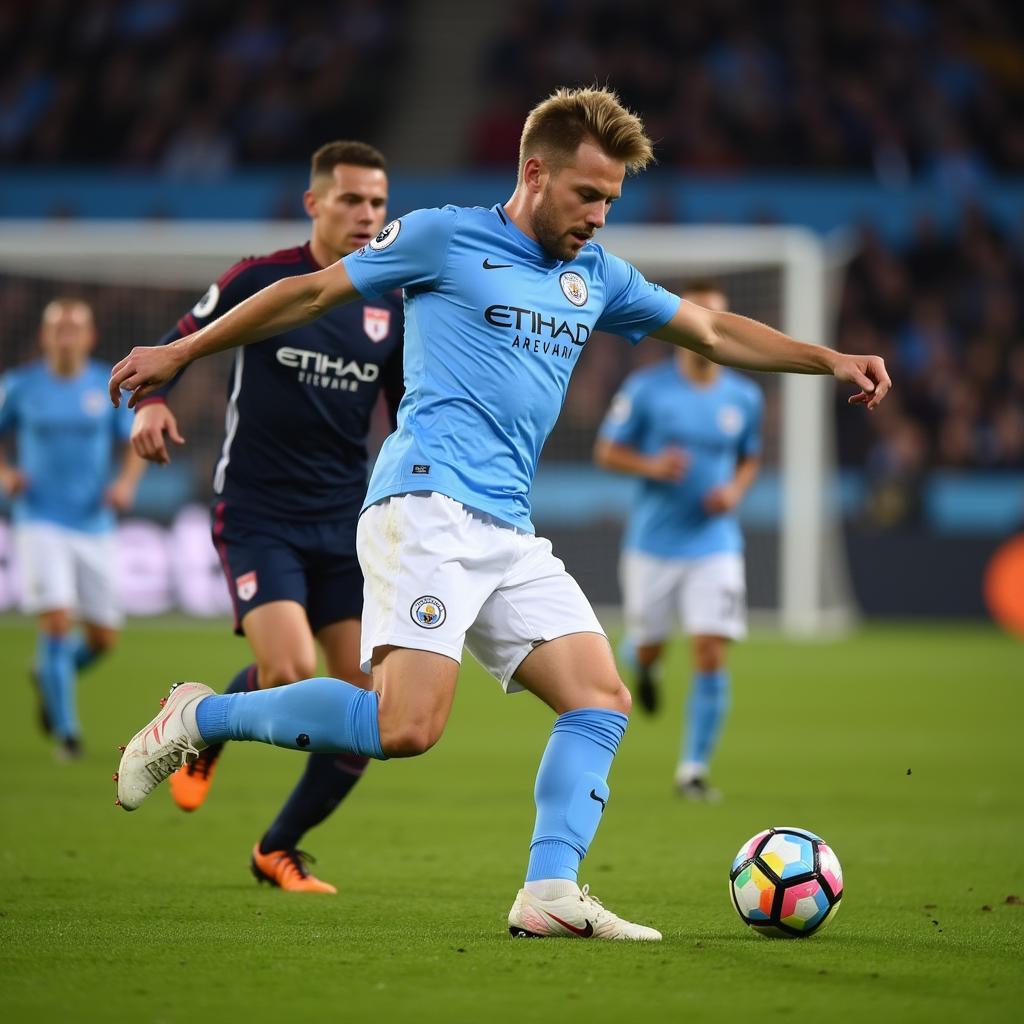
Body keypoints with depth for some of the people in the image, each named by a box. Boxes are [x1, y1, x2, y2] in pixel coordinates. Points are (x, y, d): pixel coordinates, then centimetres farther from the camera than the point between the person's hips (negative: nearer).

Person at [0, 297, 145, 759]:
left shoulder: (110, 386, 2)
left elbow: (135, 445, 9)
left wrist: (126, 482, -10)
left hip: (94, 525, 3)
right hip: (40, 522, -3)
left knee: (103, 638, 5)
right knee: (57, 620, -19)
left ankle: (48, 676, 37)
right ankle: (65, 730, -10)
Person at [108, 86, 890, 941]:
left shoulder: (596, 276, 21)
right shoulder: (447, 237, 2)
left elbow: (712, 331, 29)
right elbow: (313, 292, 8)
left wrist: (831, 360, 20)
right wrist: (181, 353, 11)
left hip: (509, 533, 8)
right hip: (428, 506, -8)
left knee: (602, 699, -4)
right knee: (407, 727, -21)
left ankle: (551, 891, -9)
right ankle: (200, 717, -5)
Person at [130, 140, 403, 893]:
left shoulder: (393, 307, 5)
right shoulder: (261, 281, -6)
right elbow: (175, 346, 5)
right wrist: (152, 402, -15)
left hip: (345, 523, 4)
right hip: (257, 515, -4)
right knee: (291, 672, -23)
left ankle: (279, 850, 17)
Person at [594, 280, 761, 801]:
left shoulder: (744, 397, 2)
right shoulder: (646, 387, -6)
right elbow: (606, 450, -1)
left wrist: (735, 490, -5)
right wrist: (650, 465, -20)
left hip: (714, 544, 1)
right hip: (653, 540, -1)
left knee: (711, 654, -10)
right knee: (648, 645, 9)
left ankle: (694, 768, -2)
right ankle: (644, 667, 50)